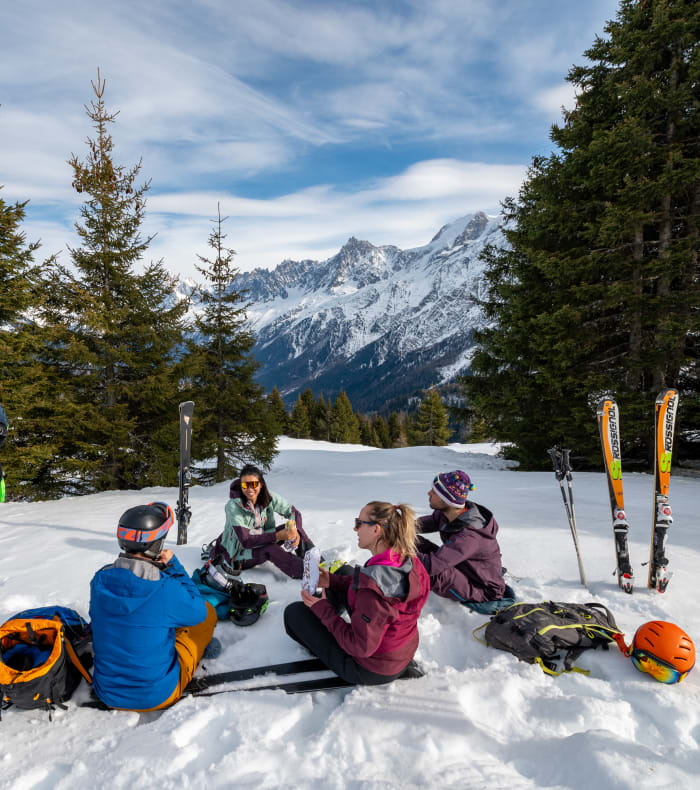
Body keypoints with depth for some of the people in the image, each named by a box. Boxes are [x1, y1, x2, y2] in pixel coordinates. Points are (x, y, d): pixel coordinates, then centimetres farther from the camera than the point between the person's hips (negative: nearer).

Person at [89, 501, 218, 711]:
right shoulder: (167, 590, -28)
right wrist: (174, 566, -6)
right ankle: (201, 644, 42)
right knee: (208, 612, 13)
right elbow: (198, 612, -7)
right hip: (159, 695, -5)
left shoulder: (99, 581, -13)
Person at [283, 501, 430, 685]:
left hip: (371, 672, -7)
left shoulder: (372, 588, -37)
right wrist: (332, 581, 3)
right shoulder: (410, 562, -12)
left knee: (294, 612, 1)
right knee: (344, 571, 16)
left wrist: (323, 610, -17)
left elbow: (361, 647, -27)